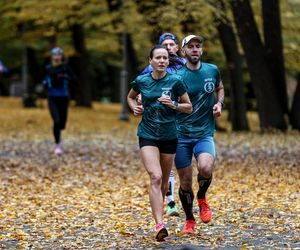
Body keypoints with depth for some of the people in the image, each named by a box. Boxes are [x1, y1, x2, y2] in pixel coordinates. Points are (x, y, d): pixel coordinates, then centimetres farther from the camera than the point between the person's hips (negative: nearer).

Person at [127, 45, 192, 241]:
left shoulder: (175, 81, -4)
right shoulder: (141, 81, 0)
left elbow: (189, 107, 2)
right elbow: (130, 97, 21)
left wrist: (173, 104, -16)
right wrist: (135, 107, 0)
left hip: (169, 136, 1)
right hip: (147, 135, -1)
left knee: (164, 180, 12)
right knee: (155, 177, -17)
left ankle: (158, 211, 40)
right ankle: (160, 225, -23)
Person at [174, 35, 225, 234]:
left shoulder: (213, 70, 5)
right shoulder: (177, 76, -4)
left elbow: (220, 88, 24)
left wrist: (219, 103, 5)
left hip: (205, 133, 1)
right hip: (181, 135, -1)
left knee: (205, 167, -27)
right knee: (185, 181, 4)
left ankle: (202, 198, 6)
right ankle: (189, 221, 25)